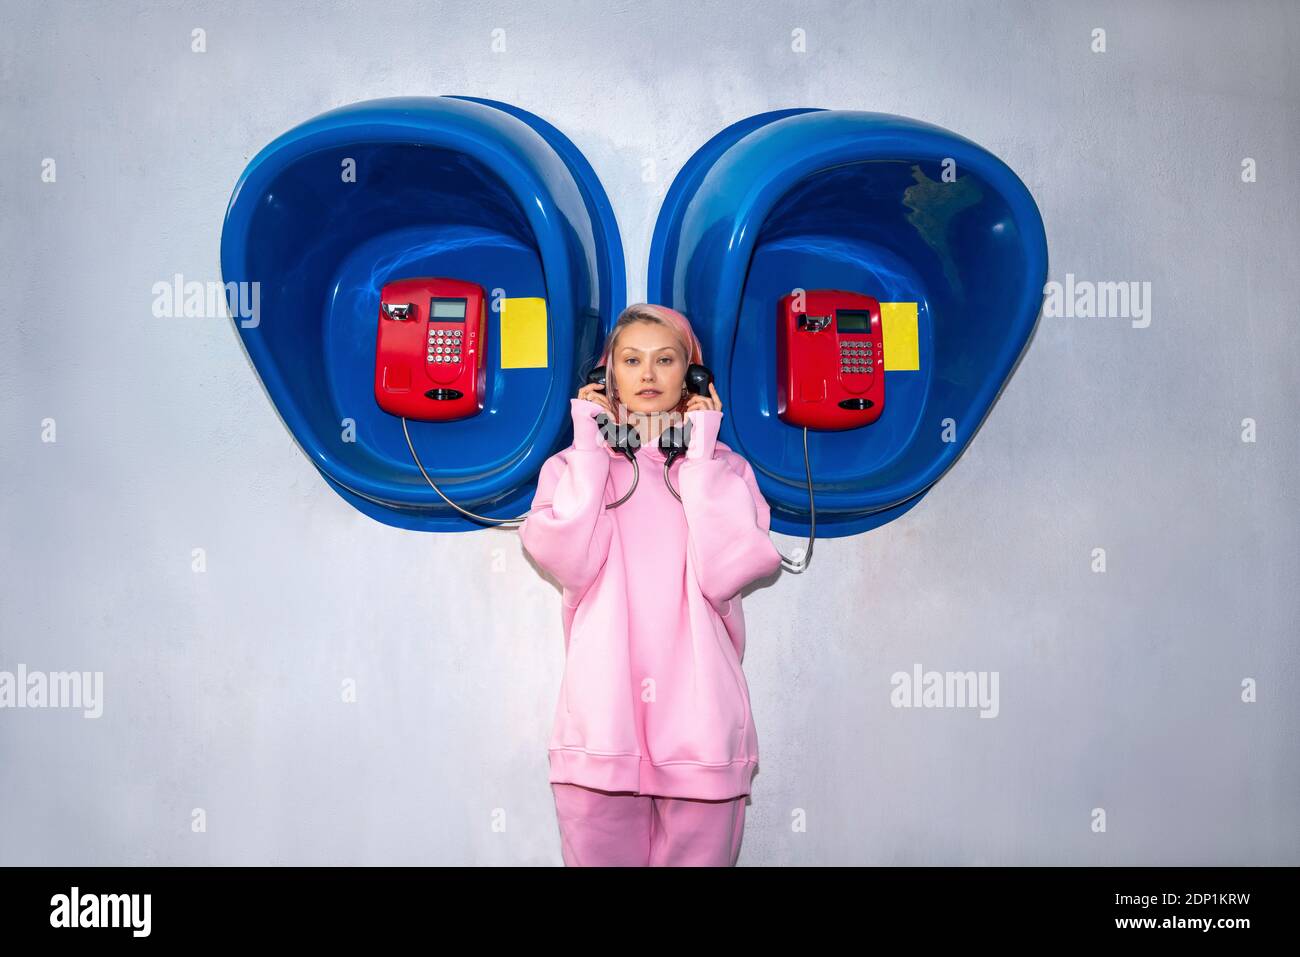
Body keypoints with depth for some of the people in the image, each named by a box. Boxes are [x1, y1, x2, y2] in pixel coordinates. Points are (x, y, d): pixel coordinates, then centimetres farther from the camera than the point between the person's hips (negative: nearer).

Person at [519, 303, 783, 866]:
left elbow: (726, 571, -9)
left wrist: (700, 455, -4)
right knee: (600, 856, 4)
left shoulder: (724, 467, 9)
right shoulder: (574, 464, 9)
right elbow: (567, 561, -10)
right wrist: (590, 447, -4)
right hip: (603, 724, 0)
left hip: (699, 726, 0)